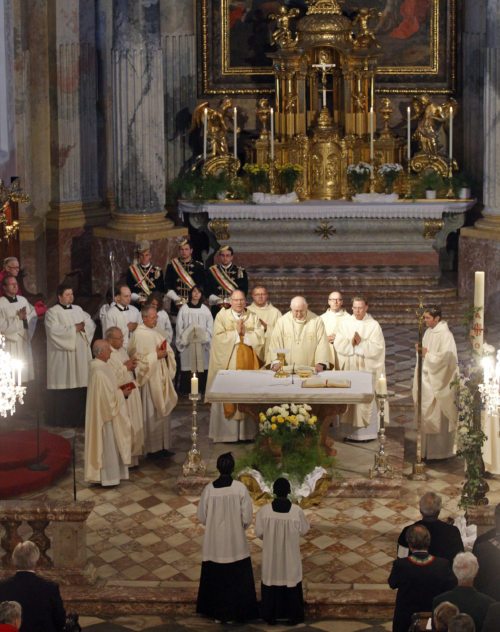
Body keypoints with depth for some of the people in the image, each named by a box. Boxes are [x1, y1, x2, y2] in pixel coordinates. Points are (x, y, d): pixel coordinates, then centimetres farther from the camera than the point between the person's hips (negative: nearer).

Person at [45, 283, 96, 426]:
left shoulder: (78, 309, 16)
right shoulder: (52, 312, -3)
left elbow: (91, 324, 10)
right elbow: (55, 331, -17)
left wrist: (83, 327, -11)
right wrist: (74, 328, -12)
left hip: (81, 354, 6)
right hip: (63, 356, -6)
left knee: (81, 385, 2)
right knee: (64, 387, -6)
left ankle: (79, 417, 10)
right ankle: (62, 419, 1)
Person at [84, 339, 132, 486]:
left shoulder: (101, 366, 6)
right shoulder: (99, 371, -26)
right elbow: (107, 396, -25)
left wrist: (120, 388, 4)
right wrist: (121, 393, -11)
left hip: (107, 411, 10)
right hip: (106, 413, -10)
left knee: (111, 444, 18)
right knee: (108, 445, 1)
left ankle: (111, 473, 27)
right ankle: (108, 477, 10)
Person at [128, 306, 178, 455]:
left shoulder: (156, 333, 13)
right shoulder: (138, 335, -11)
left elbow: (169, 352, 17)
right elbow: (138, 358, -17)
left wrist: (165, 353, -5)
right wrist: (156, 356, -16)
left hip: (161, 378, 8)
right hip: (149, 380, -8)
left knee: (162, 411, 10)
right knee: (151, 413, -3)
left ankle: (162, 445, 17)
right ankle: (152, 447, 3)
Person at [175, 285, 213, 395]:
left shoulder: (205, 309, 9)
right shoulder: (184, 309, 5)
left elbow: (210, 326, 8)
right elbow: (179, 326, 4)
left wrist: (206, 338, -6)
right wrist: (183, 339, -7)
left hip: (202, 344, 1)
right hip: (187, 343, -1)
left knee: (201, 365, -3)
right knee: (187, 366, -5)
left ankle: (202, 389, 1)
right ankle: (186, 390, -1)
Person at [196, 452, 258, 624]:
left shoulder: (209, 489, -10)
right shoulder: (240, 488, -14)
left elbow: (201, 517, -2)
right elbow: (247, 517, -10)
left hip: (214, 543, 1)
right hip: (236, 543, -1)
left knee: (215, 578, 15)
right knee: (236, 579, 12)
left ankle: (216, 612, 21)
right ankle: (236, 612, 16)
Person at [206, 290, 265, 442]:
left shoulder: (253, 318, 10)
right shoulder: (221, 316, 3)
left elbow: (260, 338, -1)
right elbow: (219, 338, -9)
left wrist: (245, 333, -11)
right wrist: (236, 332, -11)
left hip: (248, 363, 2)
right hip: (228, 363, -2)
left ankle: (246, 431, 5)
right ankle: (227, 432, 1)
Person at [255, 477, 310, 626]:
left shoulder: (264, 510, -17)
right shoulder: (297, 511, -18)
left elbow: (259, 532, -6)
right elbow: (304, 530, -2)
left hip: (271, 556, 1)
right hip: (290, 556, 0)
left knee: (271, 581, 15)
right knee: (291, 582, 15)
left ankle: (271, 616, 22)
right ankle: (292, 616, 21)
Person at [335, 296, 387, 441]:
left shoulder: (374, 325, -2)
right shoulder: (346, 323, 7)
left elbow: (377, 348, -10)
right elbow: (338, 344, -1)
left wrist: (361, 343, -17)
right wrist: (351, 343, -17)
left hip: (367, 369, -3)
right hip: (349, 368, 3)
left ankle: (367, 432, 4)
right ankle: (353, 431, 9)